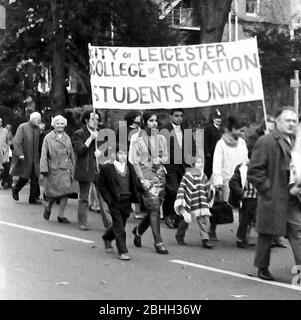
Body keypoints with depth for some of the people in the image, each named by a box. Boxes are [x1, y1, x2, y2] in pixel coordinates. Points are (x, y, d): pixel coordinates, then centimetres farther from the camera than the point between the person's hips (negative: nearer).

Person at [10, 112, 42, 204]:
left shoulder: (38, 129, 5)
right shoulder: (22, 127, -10)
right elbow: (16, 141, -14)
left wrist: (38, 156, 9)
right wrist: (20, 154, -21)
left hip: (35, 157, 5)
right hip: (24, 157, -5)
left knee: (35, 177, 1)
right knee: (25, 176, 0)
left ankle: (33, 198, 8)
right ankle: (15, 190, 28)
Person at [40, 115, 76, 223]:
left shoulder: (67, 138, 11)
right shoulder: (48, 138, -1)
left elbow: (72, 155, 16)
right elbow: (44, 154, -4)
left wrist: (73, 169, 13)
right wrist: (44, 169, -12)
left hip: (66, 169, 4)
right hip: (53, 169, -4)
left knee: (65, 192, -3)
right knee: (54, 193, -1)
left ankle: (61, 215, 6)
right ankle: (48, 208, 29)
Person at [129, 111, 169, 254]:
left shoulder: (161, 138, 11)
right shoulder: (138, 140, -3)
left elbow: (166, 156, 18)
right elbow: (135, 162, -5)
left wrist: (160, 159, -6)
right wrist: (142, 179, -13)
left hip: (160, 175, 5)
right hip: (146, 176, -5)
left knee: (154, 209, 7)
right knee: (154, 208, -11)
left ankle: (138, 230, 32)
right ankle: (158, 242, -7)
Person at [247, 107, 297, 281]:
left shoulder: (296, 142, 12)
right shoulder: (266, 142, -9)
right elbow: (254, 171, -11)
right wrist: (267, 189, -13)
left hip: (292, 196, 7)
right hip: (273, 198, -6)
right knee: (267, 234, 3)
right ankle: (263, 268, 17)